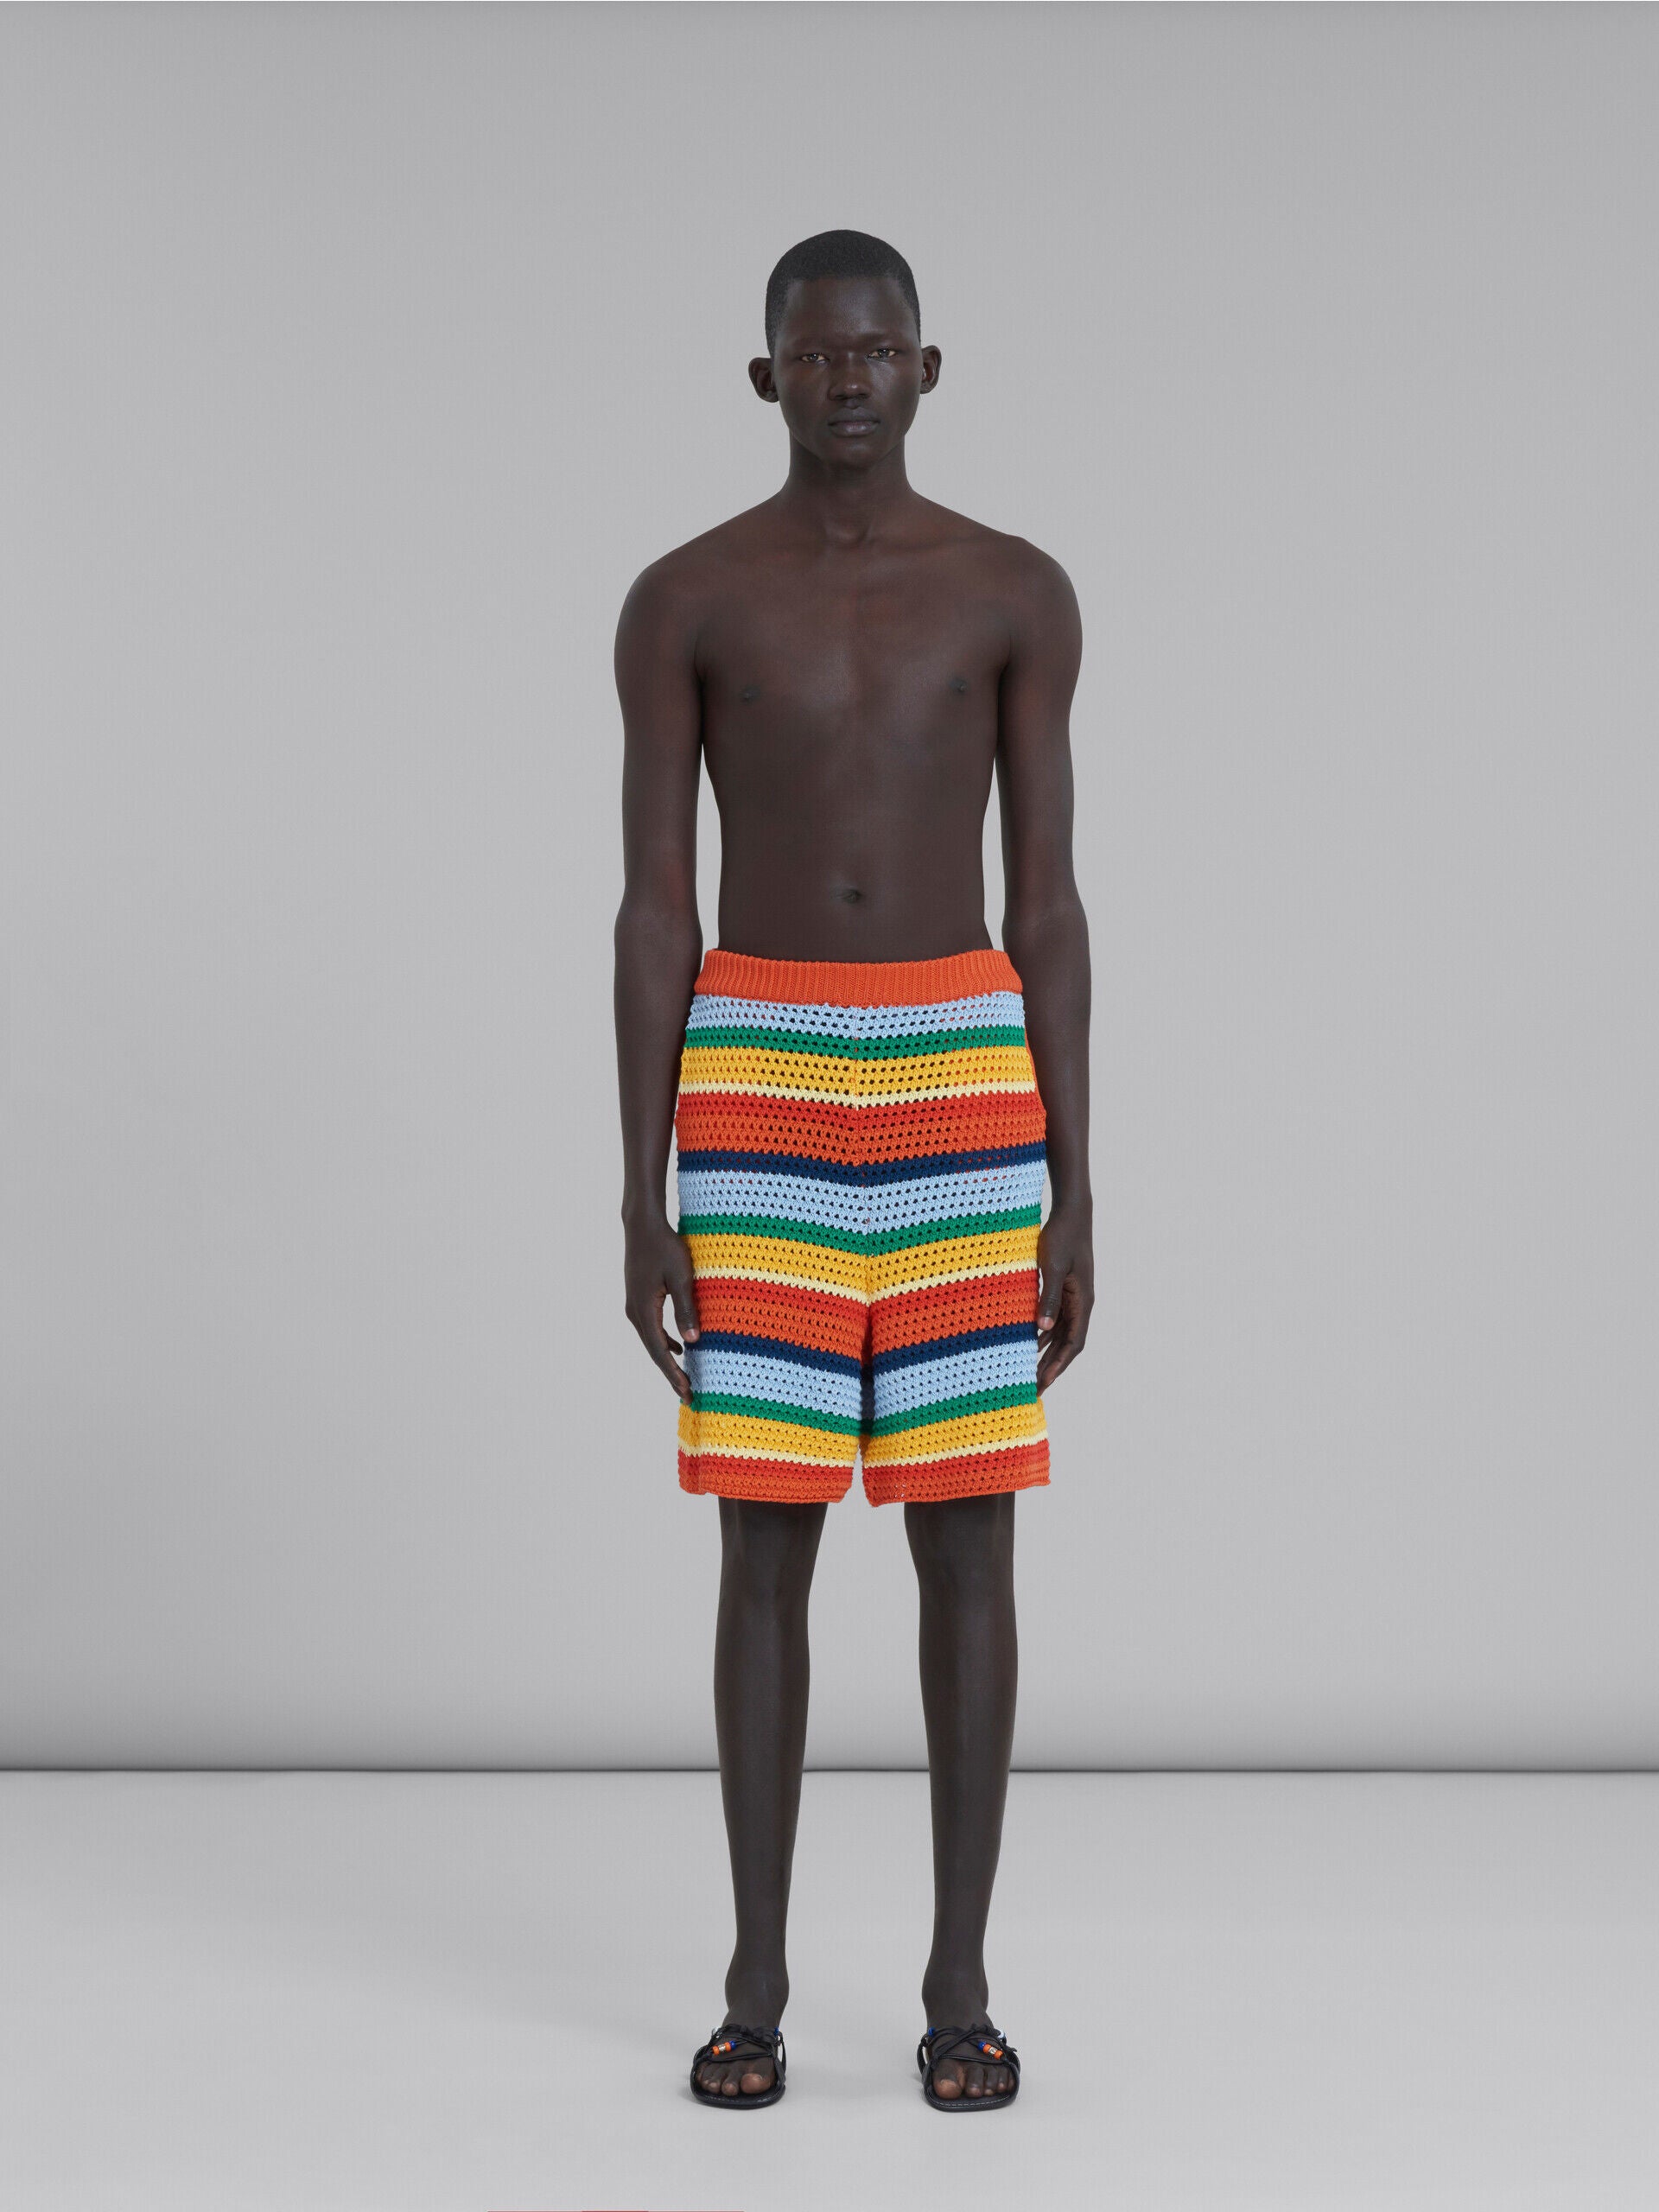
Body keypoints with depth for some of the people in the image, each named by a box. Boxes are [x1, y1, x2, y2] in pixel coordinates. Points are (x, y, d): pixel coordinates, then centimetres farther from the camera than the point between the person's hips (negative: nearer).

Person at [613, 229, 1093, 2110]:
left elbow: (1046, 902, 5)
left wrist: (1074, 1189, 1)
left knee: (966, 1538, 2)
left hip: (967, 1083, 1)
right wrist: (641, 1201, -3)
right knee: (765, 1541, 1)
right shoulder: (680, 601, 3)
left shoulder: (1019, 593, 6)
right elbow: (650, 910, 1)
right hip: (758, 1088, -1)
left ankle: (957, 1982, 15)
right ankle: (757, 1981, 16)